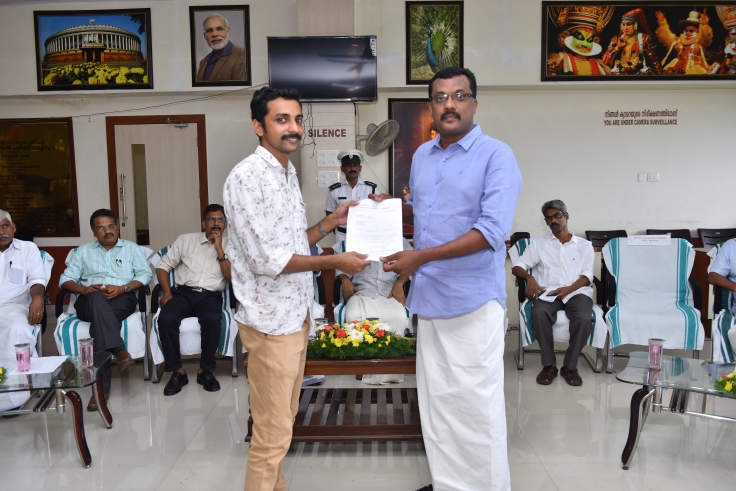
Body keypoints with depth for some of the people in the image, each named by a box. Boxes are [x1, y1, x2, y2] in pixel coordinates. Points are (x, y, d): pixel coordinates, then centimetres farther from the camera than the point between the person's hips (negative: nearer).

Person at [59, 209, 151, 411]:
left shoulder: (131, 247, 20)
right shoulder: (84, 250, 24)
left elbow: (145, 275, 8)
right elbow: (65, 279, 14)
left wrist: (123, 288, -10)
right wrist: (84, 289, -8)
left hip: (122, 299, 0)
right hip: (90, 302, 1)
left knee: (99, 319, -36)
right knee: (97, 298, -39)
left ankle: (102, 385, -41)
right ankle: (119, 350, -50)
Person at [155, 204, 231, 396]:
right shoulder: (186, 240, 13)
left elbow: (232, 277, -3)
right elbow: (163, 265, 13)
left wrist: (219, 249, -8)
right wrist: (167, 292, -1)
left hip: (210, 295, -1)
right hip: (183, 292, 1)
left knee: (212, 320, -35)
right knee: (165, 319, -30)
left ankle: (205, 370, -14)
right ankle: (177, 371, -13)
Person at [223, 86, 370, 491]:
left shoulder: (289, 173, 12)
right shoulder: (247, 177, -16)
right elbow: (267, 260, -21)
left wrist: (331, 222, 5)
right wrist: (333, 261, -17)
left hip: (296, 315, 9)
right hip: (271, 321, -9)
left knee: (283, 421, 20)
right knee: (272, 434, 1)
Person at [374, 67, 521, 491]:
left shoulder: (496, 156, -9)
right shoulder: (422, 156, 13)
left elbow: (493, 230, -20)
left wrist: (421, 257, -22)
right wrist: (394, 207, 4)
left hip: (473, 298, -7)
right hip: (429, 294, 7)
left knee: (477, 400, 3)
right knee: (436, 397, 15)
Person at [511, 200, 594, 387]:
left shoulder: (584, 245, 15)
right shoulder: (538, 244, 15)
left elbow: (587, 276, 5)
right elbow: (517, 267, 7)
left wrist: (568, 289, -15)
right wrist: (529, 277, -16)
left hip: (577, 292, 0)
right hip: (547, 293, 0)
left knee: (584, 318, -33)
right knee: (539, 313, -34)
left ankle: (570, 366, -13)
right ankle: (549, 364, -16)